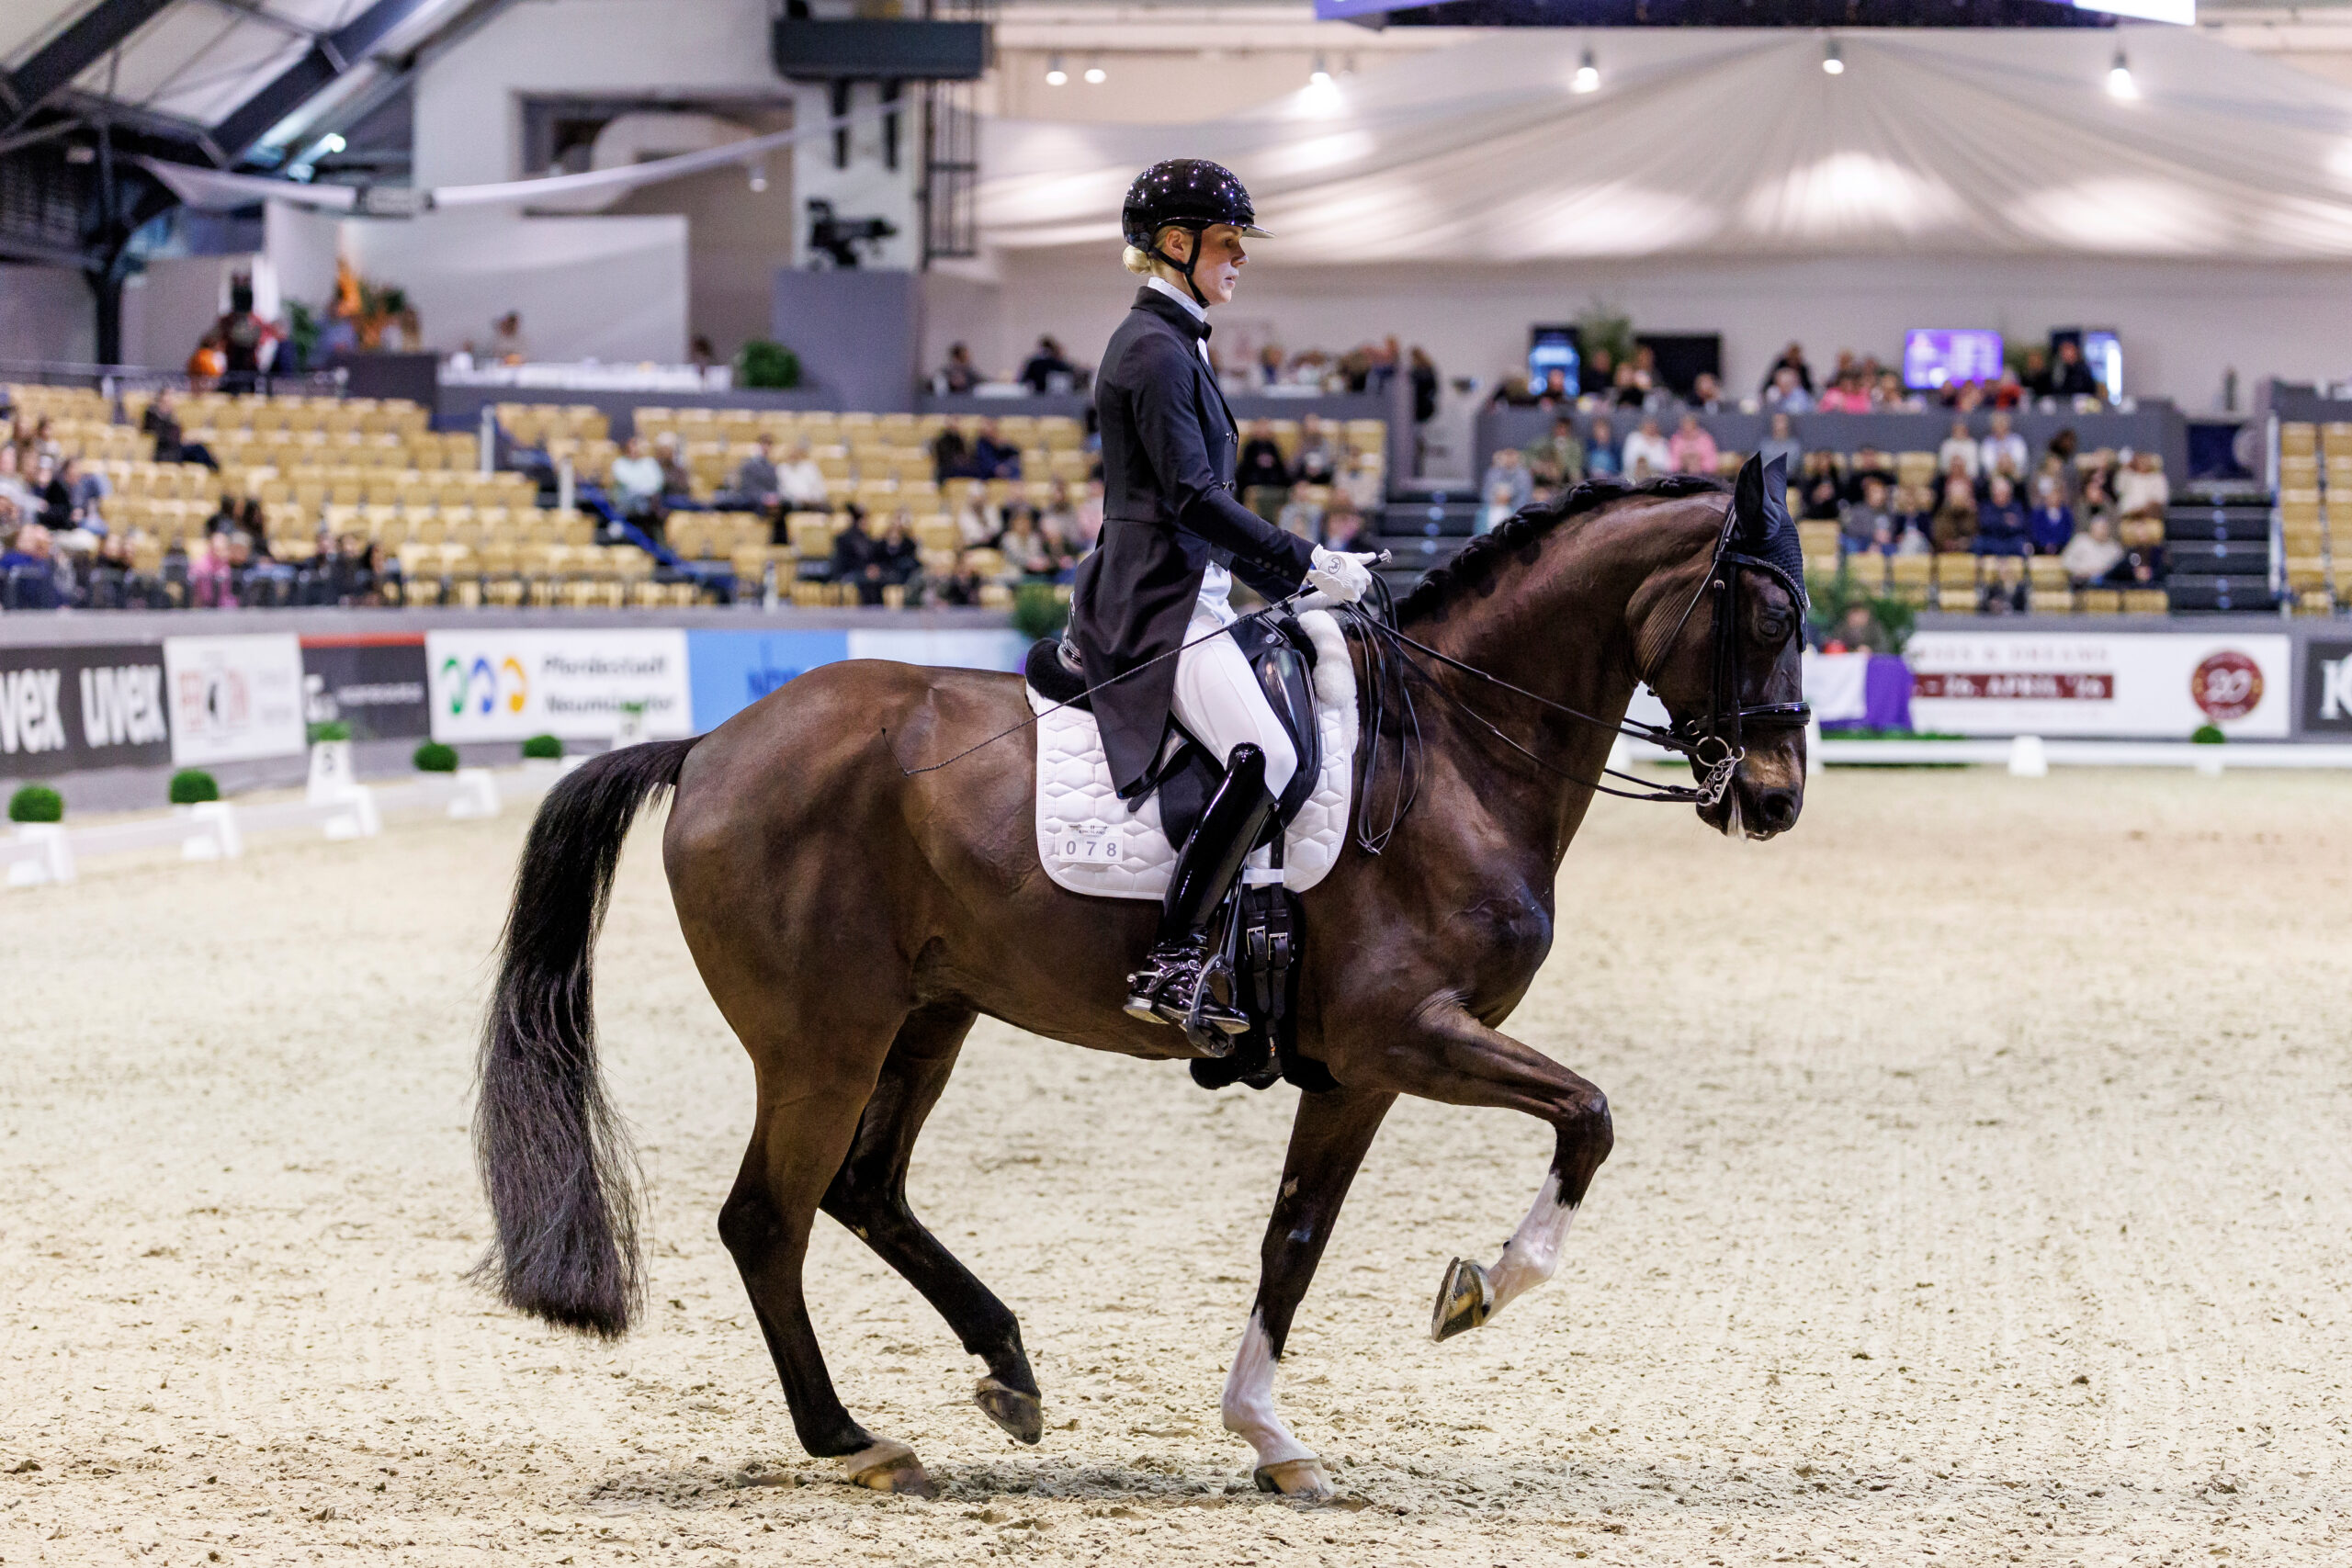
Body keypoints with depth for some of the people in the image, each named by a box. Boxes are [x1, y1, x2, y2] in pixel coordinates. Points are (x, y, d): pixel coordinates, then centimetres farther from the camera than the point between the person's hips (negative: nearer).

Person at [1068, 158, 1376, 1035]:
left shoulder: (1174, 345, 21)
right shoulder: (1154, 350, -11)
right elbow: (1193, 497, -19)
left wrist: (1293, 581, 20)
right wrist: (1305, 565, -17)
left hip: (1184, 595, 11)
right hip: (1158, 603, -11)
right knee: (1265, 756, -27)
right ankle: (1170, 965, -28)